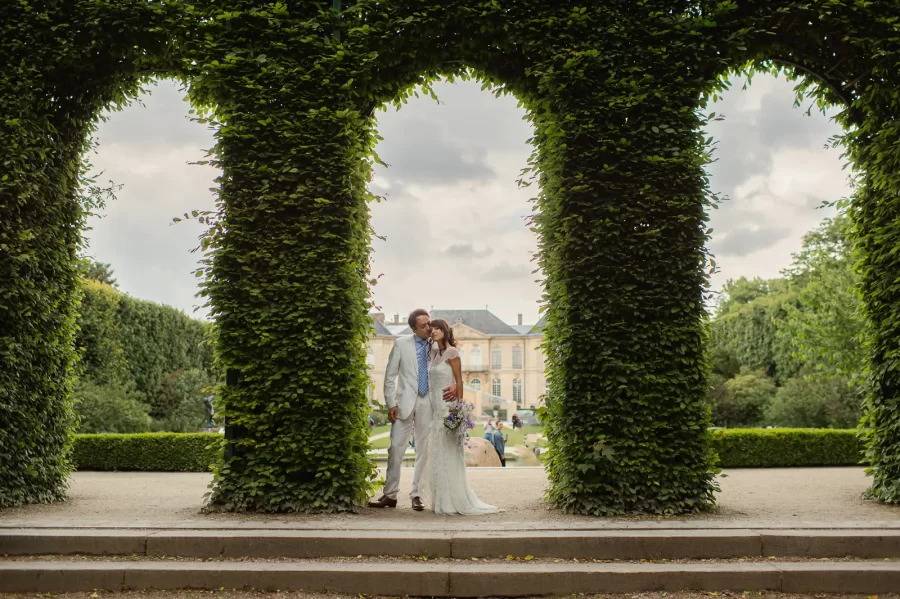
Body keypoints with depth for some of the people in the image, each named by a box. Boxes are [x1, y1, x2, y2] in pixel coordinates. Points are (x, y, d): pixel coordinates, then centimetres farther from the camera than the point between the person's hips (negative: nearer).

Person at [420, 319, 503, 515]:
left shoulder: (451, 352, -8)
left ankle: (452, 500, -1)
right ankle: (442, 499, 15)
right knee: (436, 452, 8)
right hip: (435, 406, 8)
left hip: (448, 406, -8)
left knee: (447, 452, -6)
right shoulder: (435, 352, 13)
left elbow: (459, 381, -10)